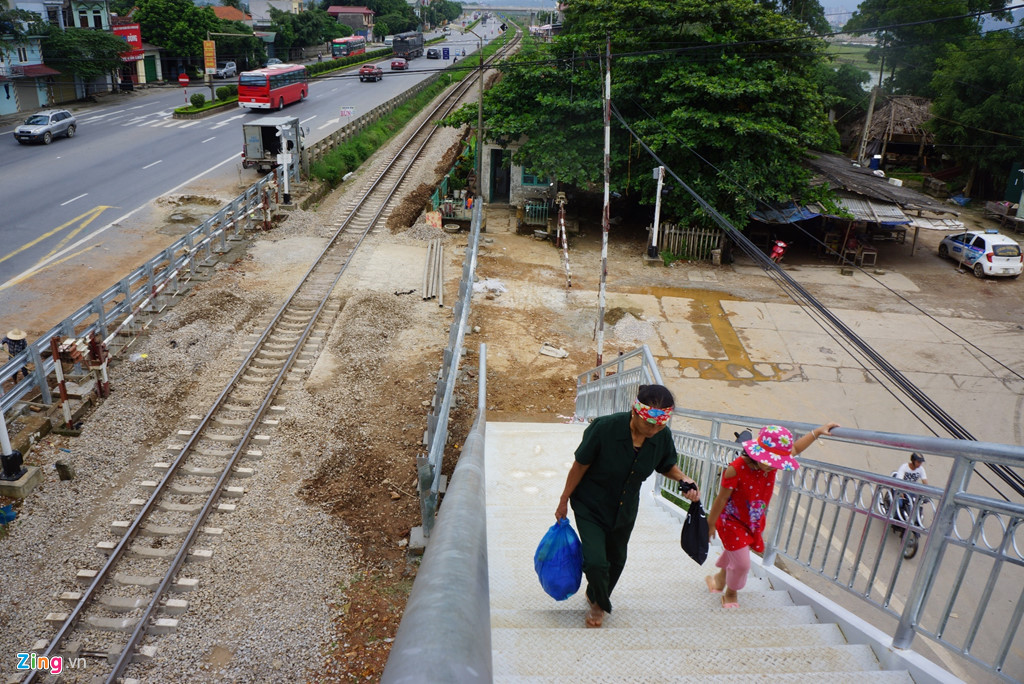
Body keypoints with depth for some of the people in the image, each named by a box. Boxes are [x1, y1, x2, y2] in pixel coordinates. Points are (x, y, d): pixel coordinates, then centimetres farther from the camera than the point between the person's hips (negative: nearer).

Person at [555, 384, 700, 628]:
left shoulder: (663, 437, -18)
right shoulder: (604, 428, -31)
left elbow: (667, 465, 4)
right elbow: (580, 465, -18)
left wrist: (684, 479, -18)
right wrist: (564, 501, -8)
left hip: (625, 509, 5)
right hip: (590, 507, -4)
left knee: (616, 560, 20)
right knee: (596, 561, -13)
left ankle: (595, 597, 52)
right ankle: (600, 603, 22)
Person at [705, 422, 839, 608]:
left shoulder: (771, 464, -16)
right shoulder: (736, 469, -34)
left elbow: (794, 449, 4)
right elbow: (722, 499, -24)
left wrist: (817, 431, 4)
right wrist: (710, 524, -15)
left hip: (754, 523, 6)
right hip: (732, 521, -6)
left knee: (734, 553, 24)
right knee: (742, 564, -1)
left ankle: (720, 577, 53)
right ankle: (730, 593, 29)